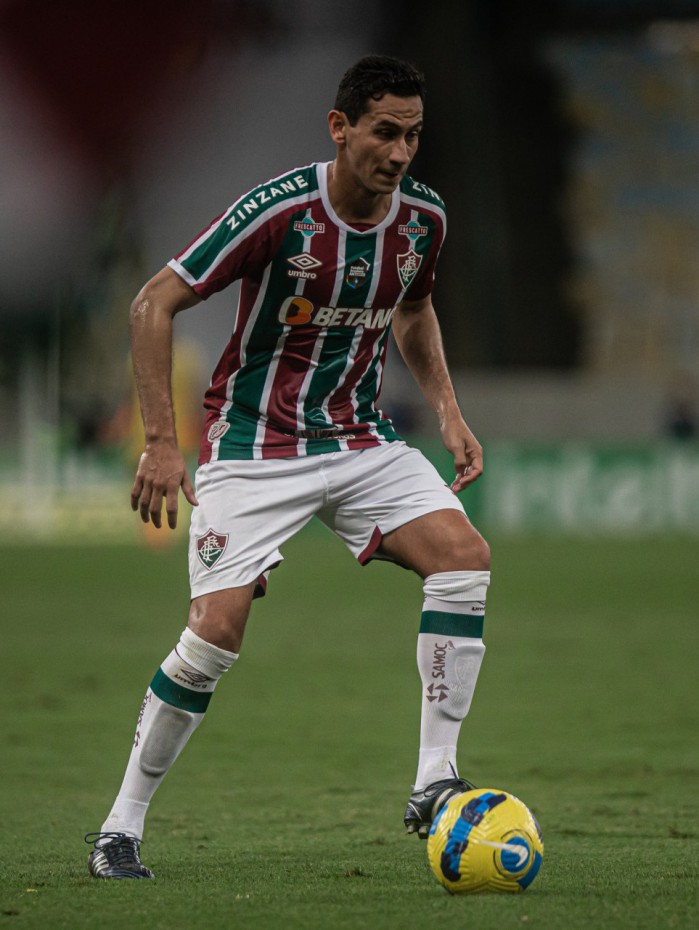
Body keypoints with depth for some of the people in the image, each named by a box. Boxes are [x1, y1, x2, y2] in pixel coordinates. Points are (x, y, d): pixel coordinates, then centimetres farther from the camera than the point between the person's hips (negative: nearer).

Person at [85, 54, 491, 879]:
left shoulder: (421, 218, -2)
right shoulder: (278, 211, -20)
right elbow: (153, 305, -15)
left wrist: (447, 410, 8)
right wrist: (161, 441, -19)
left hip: (360, 439, 5)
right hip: (253, 446, -5)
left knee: (463, 554, -17)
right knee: (217, 628, -16)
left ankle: (433, 785, -13)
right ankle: (121, 826, 0)